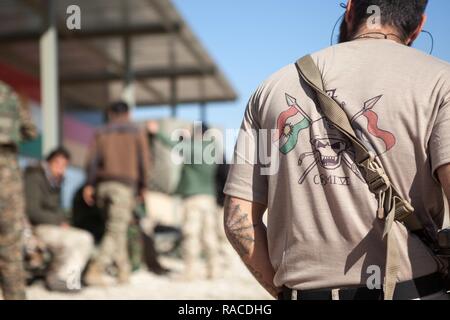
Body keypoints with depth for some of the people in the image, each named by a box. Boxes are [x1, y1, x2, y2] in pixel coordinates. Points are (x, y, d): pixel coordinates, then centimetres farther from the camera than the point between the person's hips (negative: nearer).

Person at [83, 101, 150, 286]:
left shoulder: (101, 133, 14)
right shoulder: (137, 132, 7)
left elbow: (92, 159, 1)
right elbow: (143, 161, -1)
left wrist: (89, 184, -2)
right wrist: (143, 185, 7)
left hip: (103, 185, 4)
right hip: (124, 185, -4)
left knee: (118, 229, 15)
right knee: (115, 231, -6)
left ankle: (123, 271, 14)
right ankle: (95, 272, -18)